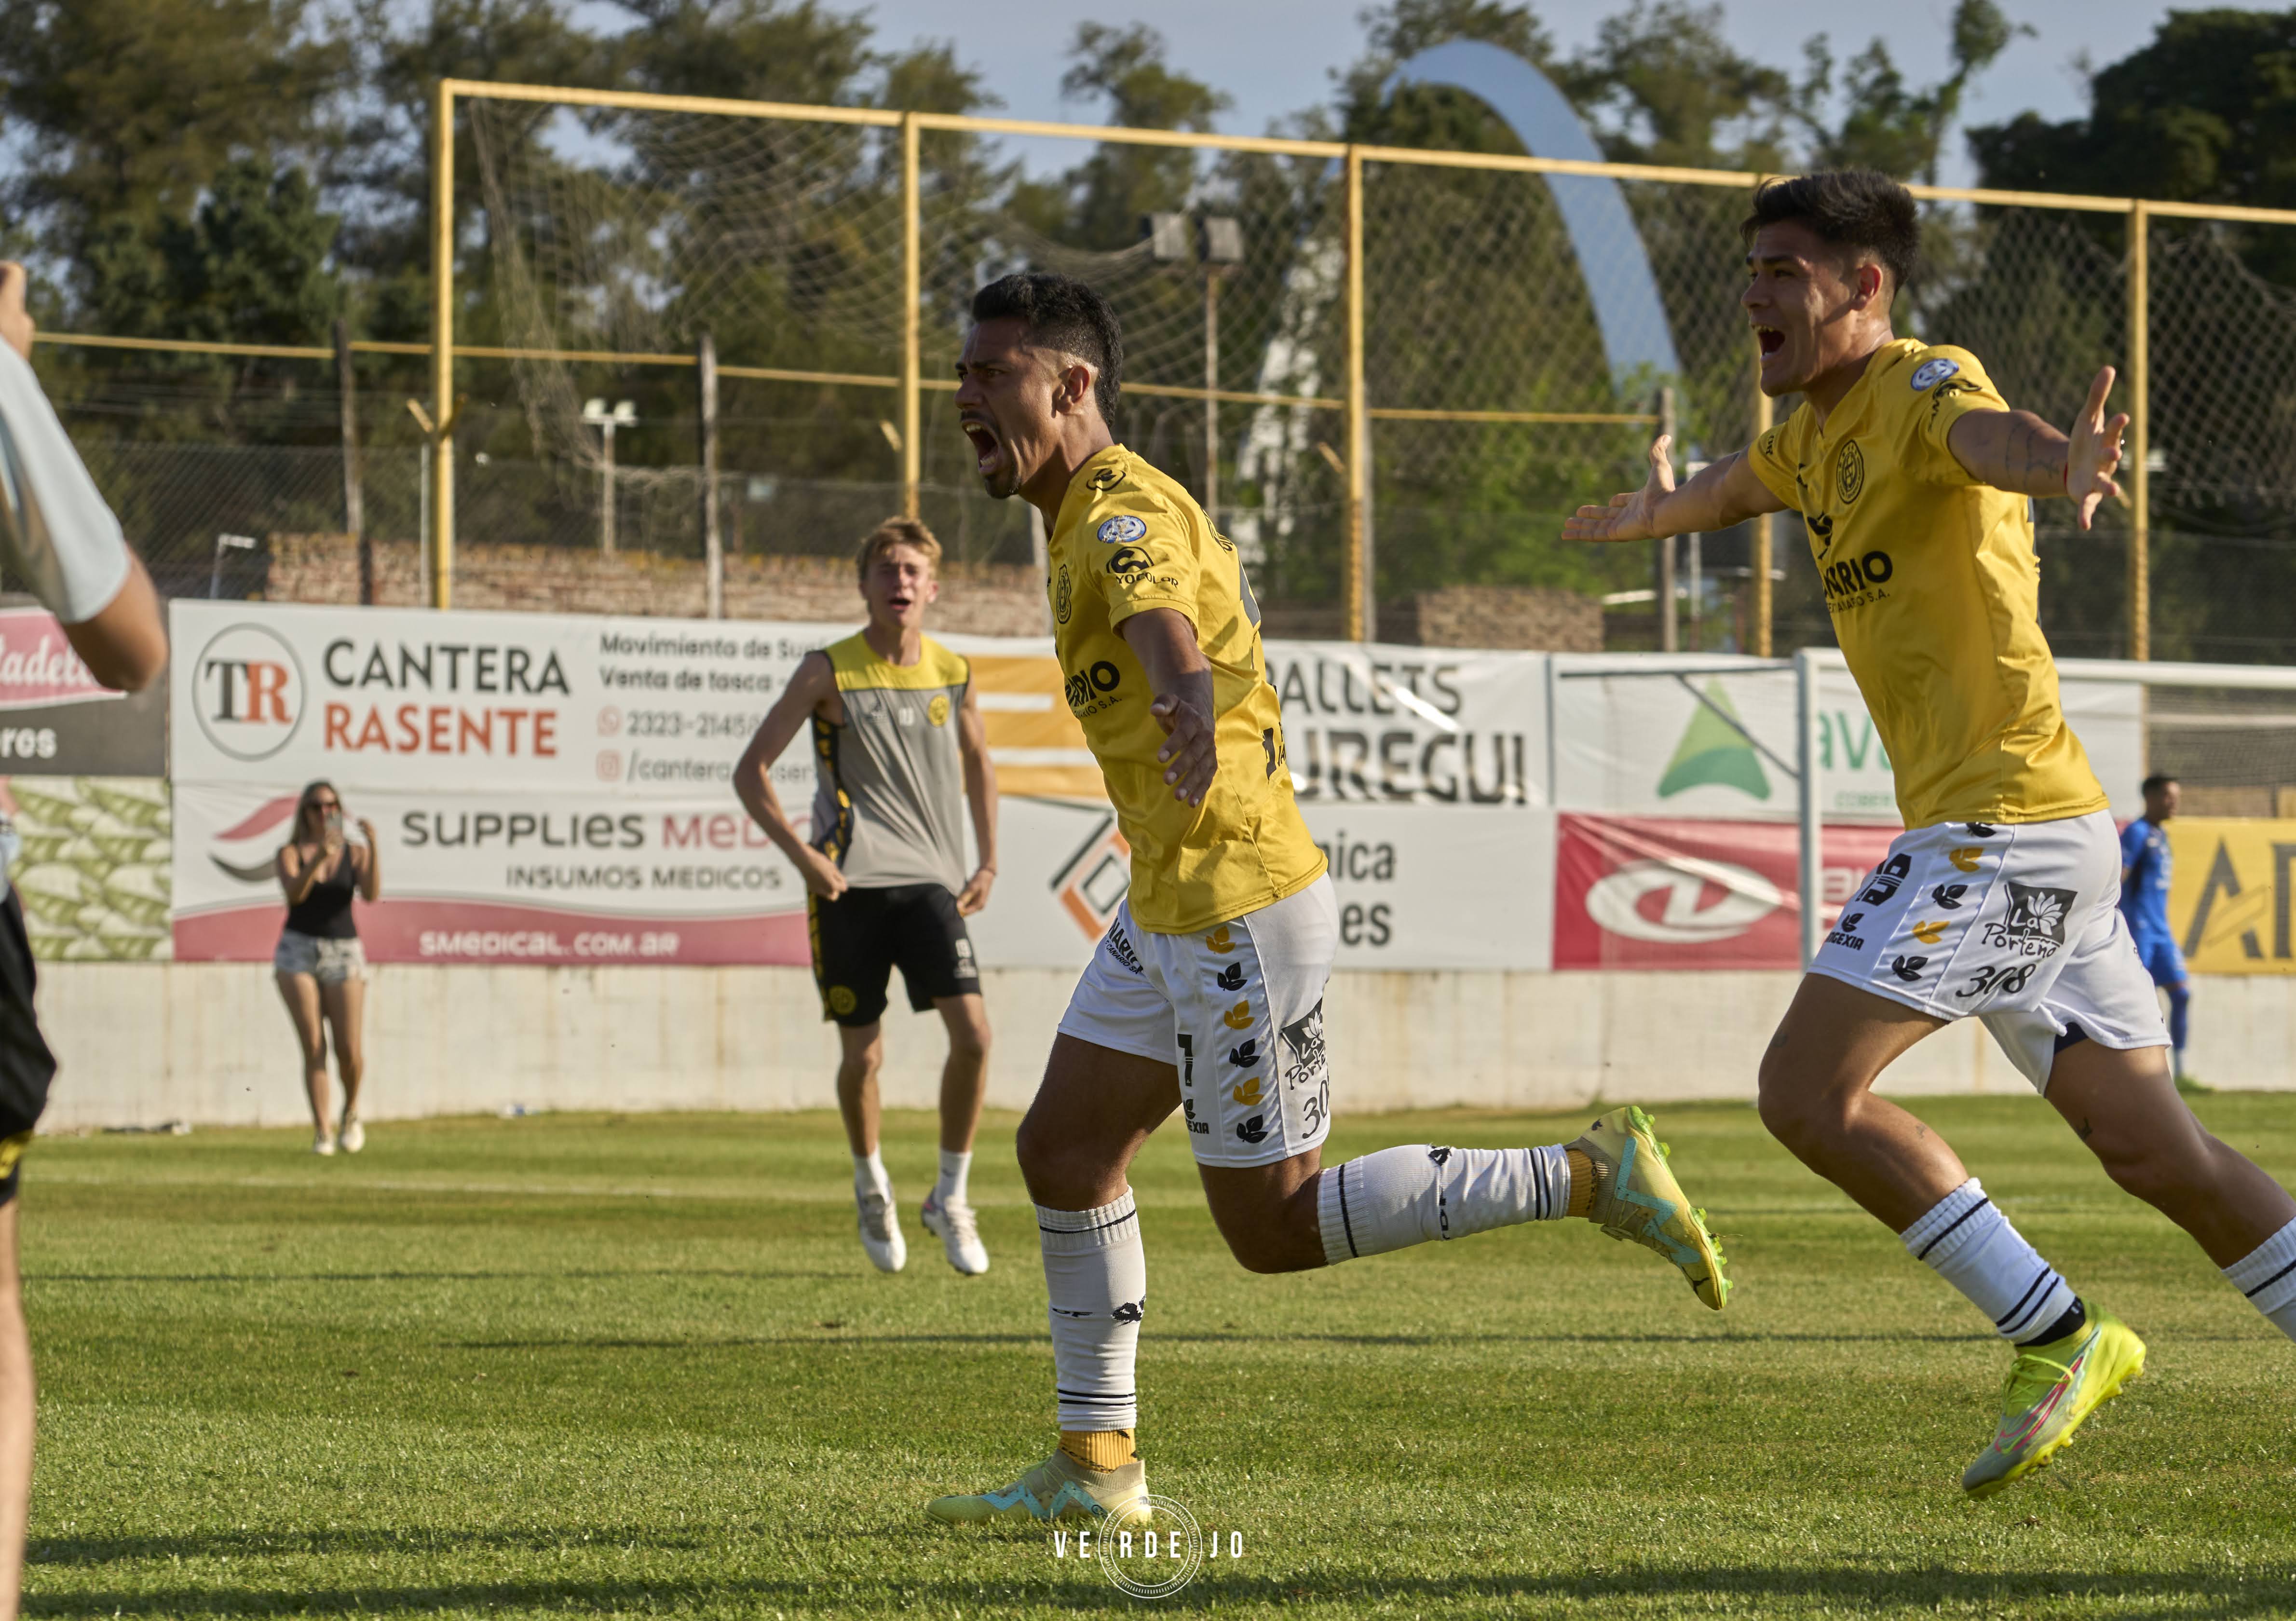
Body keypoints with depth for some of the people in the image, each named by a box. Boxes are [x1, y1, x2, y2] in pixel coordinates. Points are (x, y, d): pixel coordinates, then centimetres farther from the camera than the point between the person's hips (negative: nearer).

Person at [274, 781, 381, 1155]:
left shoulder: (355, 854, 6)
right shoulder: (291, 853, 4)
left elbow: (371, 895, -11)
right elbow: (294, 892, -15)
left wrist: (374, 846, -21)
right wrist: (319, 858, -31)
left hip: (343, 954, 1)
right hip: (299, 950, -1)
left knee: (348, 1050, -6)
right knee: (313, 1047, -8)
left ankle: (351, 1111, 23)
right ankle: (322, 1132, -6)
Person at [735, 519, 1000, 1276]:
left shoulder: (952, 674, 7)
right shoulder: (829, 671, -3)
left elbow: (978, 766, 24)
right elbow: (751, 771, -1)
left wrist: (987, 864, 15)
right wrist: (802, 855, -10)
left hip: (930, 881, 2)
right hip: (851, 885, -2)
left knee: (973, 1033, -13)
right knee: (863, 1054, 1)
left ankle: (951, 1198, 4)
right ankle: (871, 1186, 29)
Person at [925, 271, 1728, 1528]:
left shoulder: (1127, 515, -18)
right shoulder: (1089, 520, 13)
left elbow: (1170, 636, -40)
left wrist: (1193, 724, -61)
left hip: (1239, 912, -10)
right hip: (1169, 907, 10)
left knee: (1274, 1227, -5)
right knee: (1061, 1152, 9)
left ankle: (1592, 1179, 0)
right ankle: (1095, 1469, 15)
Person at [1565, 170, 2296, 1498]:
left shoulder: (1924, 389, -8)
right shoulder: (1817, 436, 19)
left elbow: (1988, 435, -34)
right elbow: (1734, 488, 44)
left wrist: (2062, 468, -58)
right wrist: (1652, 513, 65)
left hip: (2007, 820, -9)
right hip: (2003, 833, 9)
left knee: (1810, 1090, -12)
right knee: (2158, 1152, 6)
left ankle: (2059, 1338, -7)